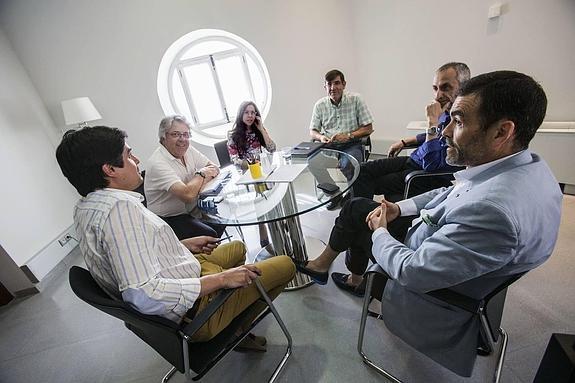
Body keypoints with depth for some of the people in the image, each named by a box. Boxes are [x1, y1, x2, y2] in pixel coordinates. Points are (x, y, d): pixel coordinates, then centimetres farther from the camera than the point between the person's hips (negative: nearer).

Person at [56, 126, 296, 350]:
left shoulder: (85, 207, 4)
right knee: (285, 265, 0)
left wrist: (185, 245, 10)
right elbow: (143, 294, -37)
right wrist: (222, 279, -29)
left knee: (237, 247, 29)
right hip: (194, 308, -9)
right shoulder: (120, 208, -30)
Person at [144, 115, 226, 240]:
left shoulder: (187, 150, 1)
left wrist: (197, 184, -18)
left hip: (192, 208, 8)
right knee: (210, 235, -25)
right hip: (169, 219, -7)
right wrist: (201, 174, -14)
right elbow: (187, 194, -33)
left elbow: (214, 169, 2)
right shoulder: (158, 163, -24)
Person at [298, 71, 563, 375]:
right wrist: (399, 208, -5)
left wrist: (379, 232, -13)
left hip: (426, 281, -7)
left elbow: (411, 272, -32)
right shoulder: (527, 165, -10)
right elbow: (452, 194, 5)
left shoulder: (493, 211, -40)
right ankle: (324, 263, 28)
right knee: (357, 205, 8)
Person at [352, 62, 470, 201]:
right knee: (363, 169, 0)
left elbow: (433, 166, -30)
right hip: (414, 160, 9)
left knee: (375, 183, -11)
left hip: (432, 177, -9)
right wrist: (404, 142, 24)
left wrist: (433, 121, -27)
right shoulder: (448, 112, 3)